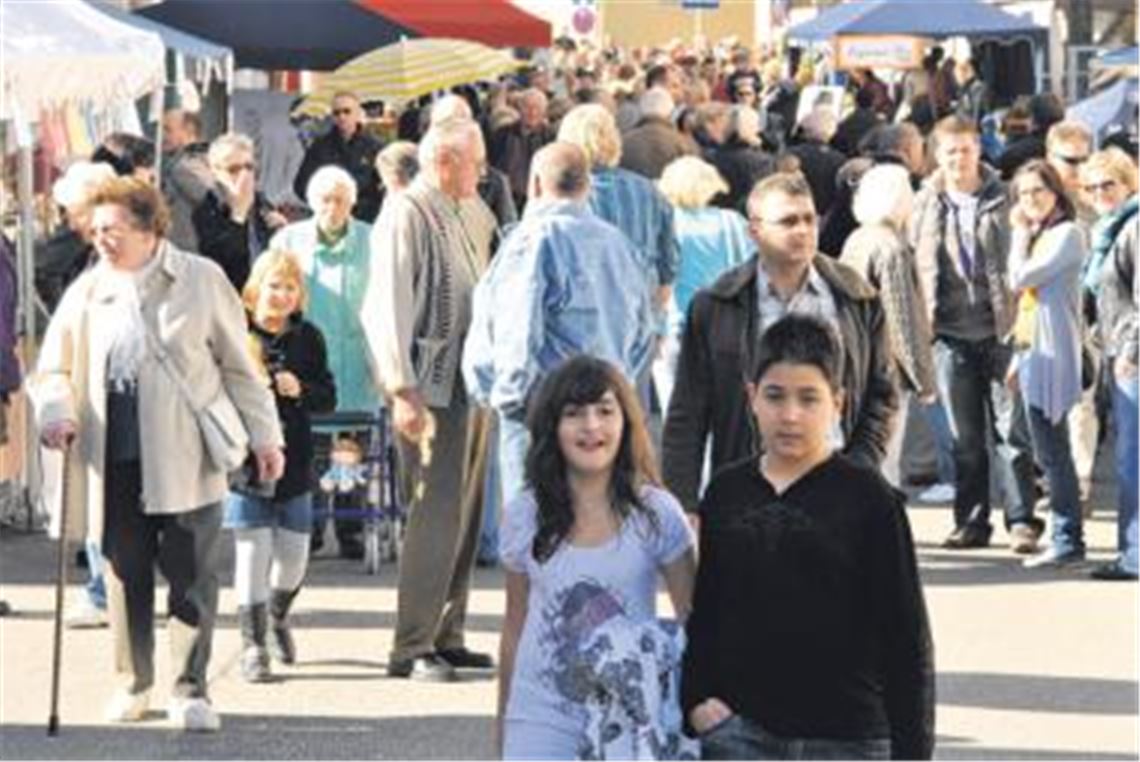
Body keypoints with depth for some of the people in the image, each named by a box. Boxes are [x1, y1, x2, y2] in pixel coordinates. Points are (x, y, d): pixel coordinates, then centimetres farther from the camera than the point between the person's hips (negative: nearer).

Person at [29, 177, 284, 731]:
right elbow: (53, 370, 13)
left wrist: (263, 435, 6)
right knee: (126, 576, 8)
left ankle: (190, 690, 6)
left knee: (192, 578, -2)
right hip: (114, 462, 2)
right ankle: (132, 684, 24)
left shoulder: (200, 280, 2)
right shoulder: (87, 292, 8)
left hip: (187, 460, -2)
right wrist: (55, 413, -8)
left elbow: (239, 365, 7)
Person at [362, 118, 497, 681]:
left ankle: (445, 636, 19)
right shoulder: (406, 216, -11)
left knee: (465, 510, 11)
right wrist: (402, 390, -22)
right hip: (433, 385, -9)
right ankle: (412, 648, -5)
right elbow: (388, 307, -17)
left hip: (472, 377, 9)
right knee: (437, 512, -9)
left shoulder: (467, 212, 16)